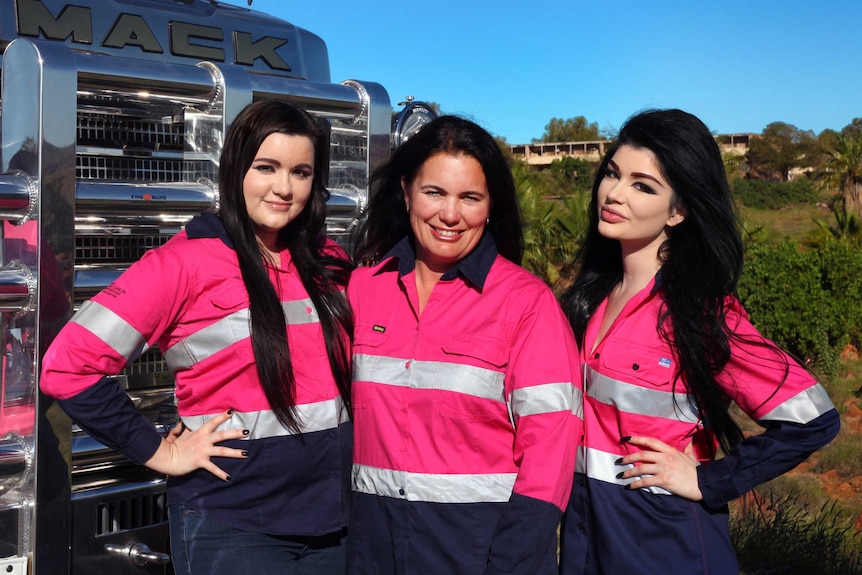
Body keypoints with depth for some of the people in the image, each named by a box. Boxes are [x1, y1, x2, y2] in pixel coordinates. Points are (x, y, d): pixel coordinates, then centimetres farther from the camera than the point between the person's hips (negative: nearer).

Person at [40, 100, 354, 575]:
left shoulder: (327, 263, 5)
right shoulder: (185, 262, -11)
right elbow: (68, 367, -14)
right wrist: (158, 452, -11)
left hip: (330, 517, 5)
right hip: (231, 526, -5)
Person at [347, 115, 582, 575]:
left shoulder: (528, 300, -11)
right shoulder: (362, 286, 1)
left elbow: (548, 446, -13)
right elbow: (348, 413, 8)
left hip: (484, 538, -3)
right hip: (375, 537, 4)